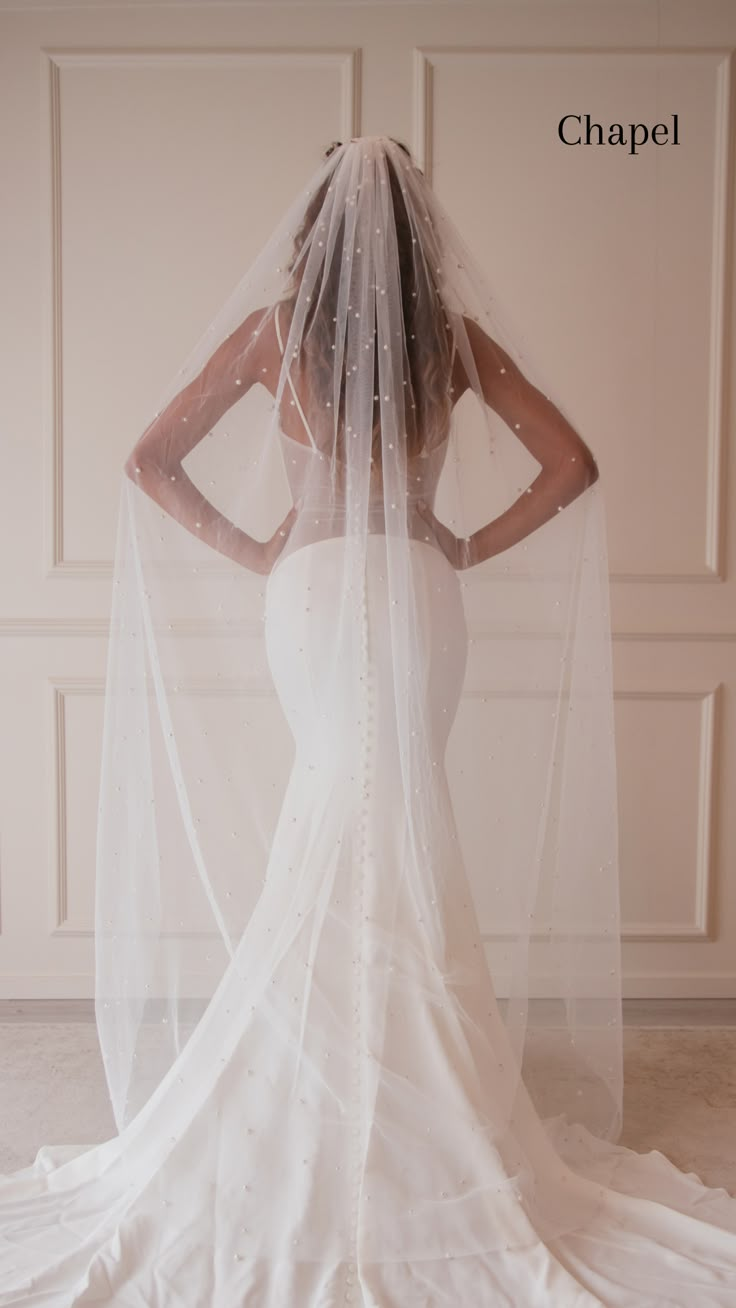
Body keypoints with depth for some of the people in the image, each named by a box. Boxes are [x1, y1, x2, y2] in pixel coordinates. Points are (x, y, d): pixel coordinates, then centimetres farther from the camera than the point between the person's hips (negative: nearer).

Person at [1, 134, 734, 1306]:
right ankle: (409, 1099, 20)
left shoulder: (273, 329, -1)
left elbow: (151, 463, -2)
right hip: (422, 600, 0)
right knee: (406, 836, 10)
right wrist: (471, 547, 5)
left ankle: (334, 1113, 20)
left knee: (335, 825, 12)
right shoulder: (456, 335, 0)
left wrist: (249, 553, 3)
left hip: (308, 596, 0)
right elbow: (572, 465, 2)